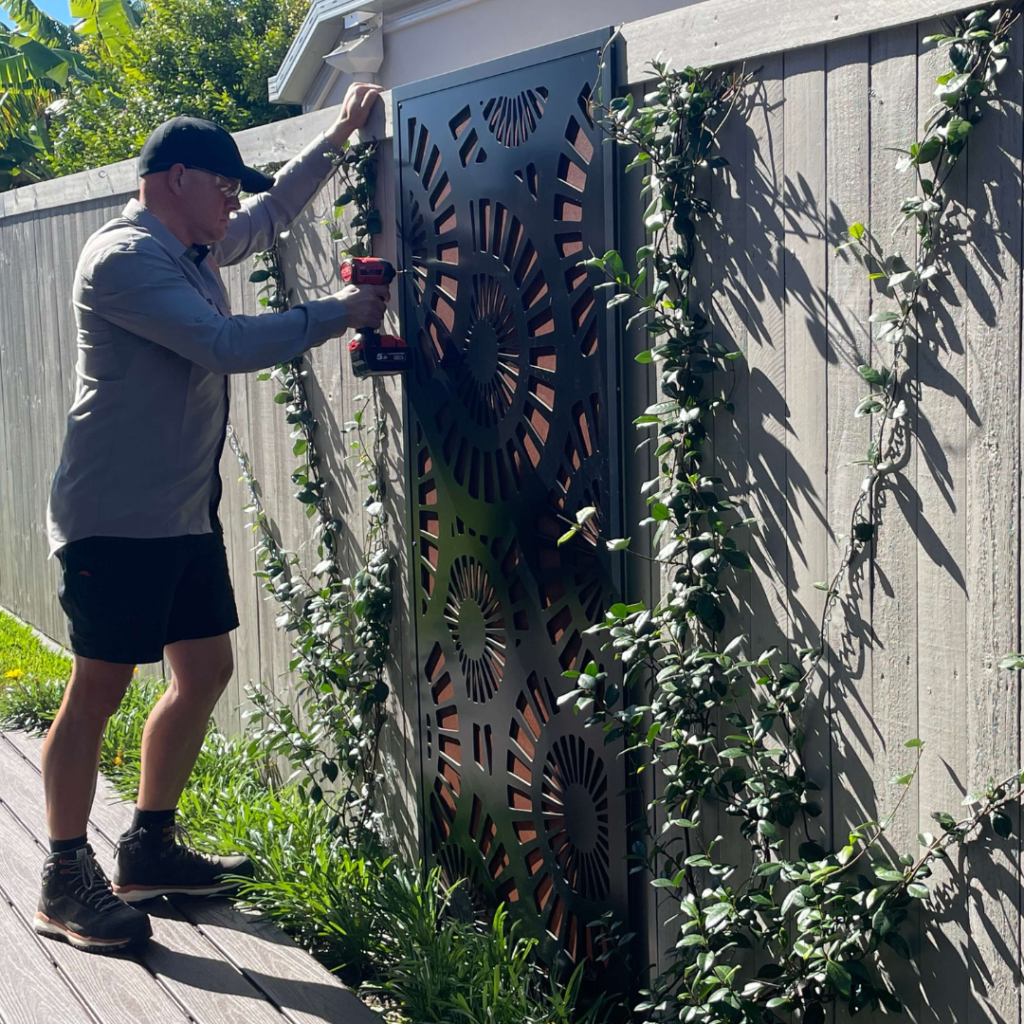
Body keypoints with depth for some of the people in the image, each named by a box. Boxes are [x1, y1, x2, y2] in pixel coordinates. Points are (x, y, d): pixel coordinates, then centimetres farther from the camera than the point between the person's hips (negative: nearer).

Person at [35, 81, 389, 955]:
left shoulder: (193, 251, 16)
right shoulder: (125, 257, -14)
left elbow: (270, 216, 35)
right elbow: (225, 343, -22)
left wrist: (337, 139, 32)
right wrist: (339, 315, -14)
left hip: (186, 514, 10)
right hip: (117, 518, -10)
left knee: (206, 671, 12)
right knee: (99, 689, -5)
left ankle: (150, 848, 26)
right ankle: (66, 882, 6)